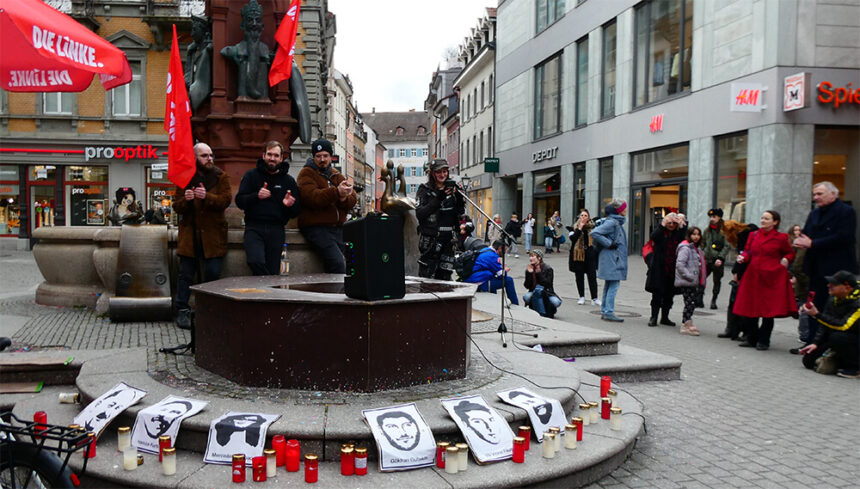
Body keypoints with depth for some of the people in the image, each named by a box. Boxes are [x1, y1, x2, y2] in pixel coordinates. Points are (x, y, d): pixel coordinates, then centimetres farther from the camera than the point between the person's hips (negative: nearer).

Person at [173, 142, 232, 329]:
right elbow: (177, 207, 6)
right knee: (186, 274, 2)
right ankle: (182, 311, 11)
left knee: (212, 273, -3)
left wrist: (207, 197, -24)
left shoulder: (221, 176, 6)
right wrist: (185, 200, -16)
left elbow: (226, 200, -8)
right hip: (190, 232, 1)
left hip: (213, 233, -1)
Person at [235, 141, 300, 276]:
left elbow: (295, 213, 14)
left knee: (273, 272, -6)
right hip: (254, 227, -1)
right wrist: (256, 196, -14)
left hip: (276, 230, 1)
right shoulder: (251, 175, 11)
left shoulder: (288, 180, 15)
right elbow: (239, 201, 3)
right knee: (255, 261, -26)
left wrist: (290, 205, -9)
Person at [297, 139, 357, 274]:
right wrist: (337, 192, -29)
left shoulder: (337, 175, 19)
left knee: (332, 266, 3)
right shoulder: (306, 173, 1)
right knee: (337, 263, -21)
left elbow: (353, 199, 8)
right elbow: (312, 198, -18)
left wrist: (344, 198, -16)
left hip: (337, 227, 6)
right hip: (315, 227, -6)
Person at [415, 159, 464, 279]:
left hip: (448, 238, 5)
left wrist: (459, 197, -7)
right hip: (430, 238, -4)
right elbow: (419, 214, -11)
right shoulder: (425, 189, -1)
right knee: (427, 276, -7)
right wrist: (438, 199, -19)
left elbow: (460, 212, 12)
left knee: (444, 276, 6)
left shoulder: (451, 188, 13)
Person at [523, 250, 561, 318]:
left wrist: (539, 273, -25)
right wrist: (529, 273, -18)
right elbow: (527, 286, -7)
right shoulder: (529, 269, -1)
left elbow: (548, 284, -19)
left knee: (556, 302, -32)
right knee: (526, 297, -31)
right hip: (534, 292, 2)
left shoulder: (548, 268, -9)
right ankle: (542, 313, -15)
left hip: (547, 293, -2)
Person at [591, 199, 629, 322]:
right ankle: (608, 312, -6)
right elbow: (594, 233, -23)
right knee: (613, 285, -8)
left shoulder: (617, 222, 15)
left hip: (615, 259, 10)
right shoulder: (611, 222, -14)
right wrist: (609, 243, -19)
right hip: (611, 258, -10)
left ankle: (604, 311, 18)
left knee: (609, 285, 12)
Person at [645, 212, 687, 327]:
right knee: (657, 294, -1)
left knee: (669, 295, 11)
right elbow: (654, 237, -19)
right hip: (659, 269, -3)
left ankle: (665, 317, 23)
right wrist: (662, 225, -18)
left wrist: (682, 226, -12)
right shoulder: (661, 231, 2)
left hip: (673, 270, 3)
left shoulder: (679, 233, 8)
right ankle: (653, 317, 7)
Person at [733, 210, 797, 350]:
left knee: (768, 311, -1)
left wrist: (785, 260, -8)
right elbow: (748, 251, 17)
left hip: (771, 278, -4)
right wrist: (743, 257, -4)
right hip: (753, 276, 4)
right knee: (750, 308, 6)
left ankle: (763, 340, 11)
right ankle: (751, 338, 19)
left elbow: (790, 253, 12)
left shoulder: (780, 238, 0)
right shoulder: (753, 235, 10)